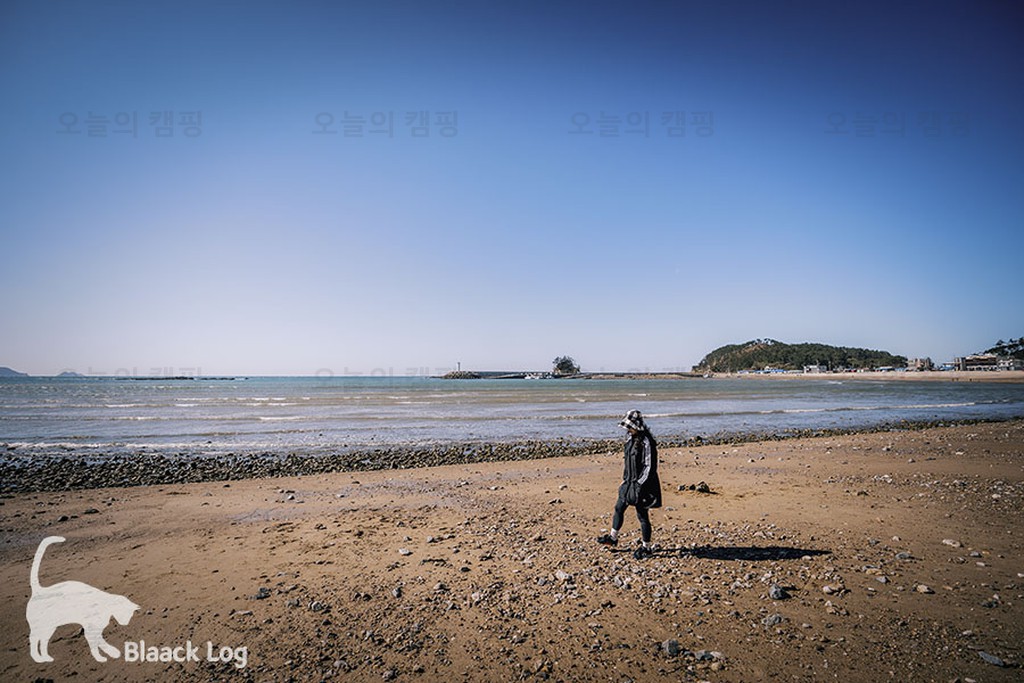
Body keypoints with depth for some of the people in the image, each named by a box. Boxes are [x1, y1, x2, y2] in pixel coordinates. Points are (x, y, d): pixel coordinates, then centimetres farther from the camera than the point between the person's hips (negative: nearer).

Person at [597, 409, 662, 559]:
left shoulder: (647, 442, -22)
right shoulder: (631, 439, 5)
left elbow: (650, 467, -21)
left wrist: (640, 485, -21)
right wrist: (625, 478, 18)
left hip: (641, 485, -9)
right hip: (630, 482, 9)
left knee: (642, 515, 4)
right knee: (619, 508, 18)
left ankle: (647, 548, 21)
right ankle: (613, 537, 36)